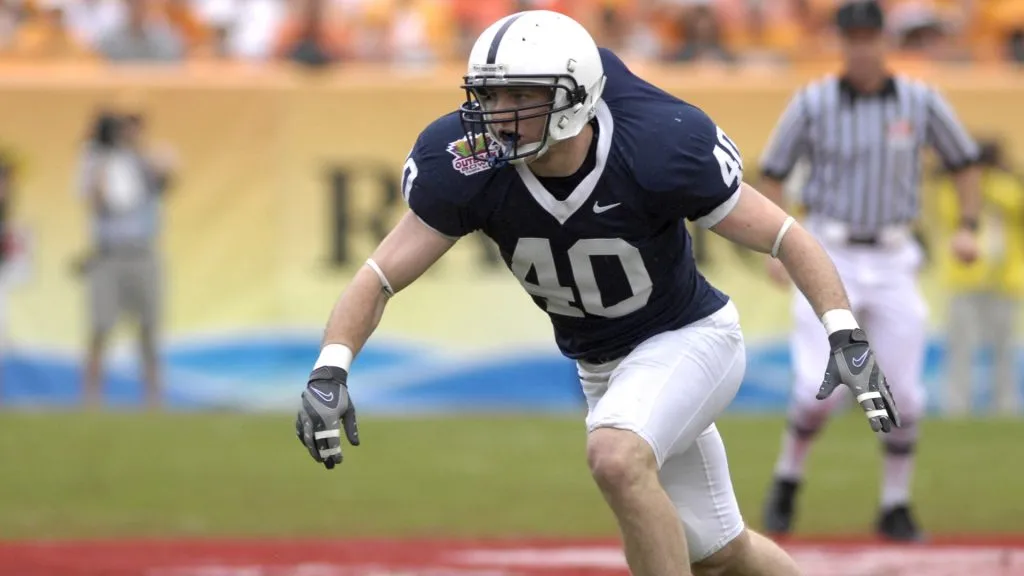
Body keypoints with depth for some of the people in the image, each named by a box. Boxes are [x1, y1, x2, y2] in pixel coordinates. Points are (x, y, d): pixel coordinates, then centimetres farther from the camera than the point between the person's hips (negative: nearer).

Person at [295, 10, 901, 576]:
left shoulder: (658, 149, -29)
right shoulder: (469, 168, -21)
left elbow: (788, 238, -21)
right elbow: (379, 279, -18)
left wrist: (845, 336, -33)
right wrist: (330, 370, -35)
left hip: (690, 337, -5)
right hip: (604, 365, 5)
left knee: (616, 456, -33)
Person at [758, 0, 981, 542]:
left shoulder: (921, 101, -1)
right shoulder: (812, 102, -5)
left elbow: (964, 160, 10)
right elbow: (772, 173, 3)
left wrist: (968, 228, -3)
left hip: (892, 262, 2)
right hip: (828, 258, -2)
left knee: (903, 392, -2)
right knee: (820, 389, -13)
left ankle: (896, 507, 13)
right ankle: (787, 480, 13)